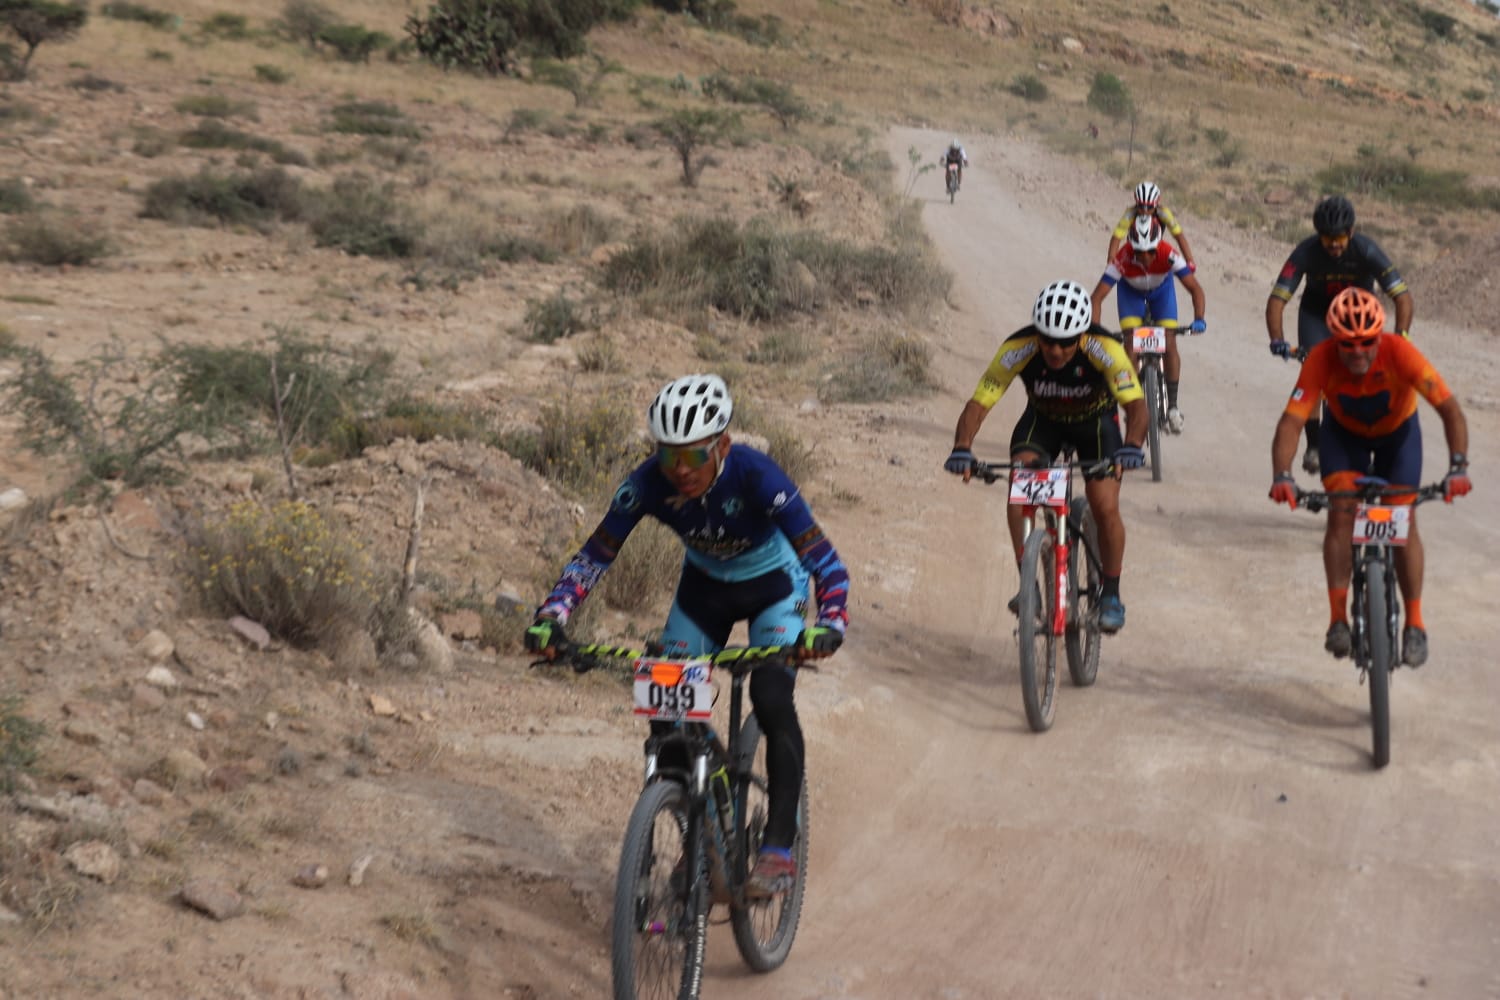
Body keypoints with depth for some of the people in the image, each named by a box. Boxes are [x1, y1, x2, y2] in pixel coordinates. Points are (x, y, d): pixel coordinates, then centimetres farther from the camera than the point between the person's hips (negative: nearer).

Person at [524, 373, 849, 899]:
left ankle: (779, 848, -18)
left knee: (772, 699, -25)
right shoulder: (648, 484, -26)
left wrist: (828, 624, -54)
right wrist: (551, 618, -34)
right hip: (704, 585, 4)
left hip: (773, 585, -4)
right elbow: (593, 557, -18)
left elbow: (827, 563, -36)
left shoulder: (757, 476, -35)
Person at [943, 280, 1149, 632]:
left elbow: (1136, 404, -40)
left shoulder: (1104, 349, -35)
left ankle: (1111, 595, 7)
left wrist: (1131, 446, -60)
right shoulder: (1017, 349, -32)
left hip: (1095, 421, -1)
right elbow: (978, 403, -31)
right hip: (1042, 419, 1)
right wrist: (962, 449, -48)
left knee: (1105, 508, -15)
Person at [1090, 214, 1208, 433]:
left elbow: (1195, 288, -36)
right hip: (1131, 291, 0)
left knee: (1169, 344, -13)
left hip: (1161, 290, 0)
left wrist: (1199, 320, -51)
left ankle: (1173, 406, -5)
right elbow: (1097, 297, -38)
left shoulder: (1168, 255, -38)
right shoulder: (1123, 259, -39)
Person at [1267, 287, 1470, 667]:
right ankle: (1338, 619, -12)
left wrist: (1458, 467, -51)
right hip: (1345, 432, 0)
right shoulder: (1321, 359, -35)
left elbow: (1449, 409, -38)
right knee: (1341, 512, -19)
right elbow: (1291, 422, -39)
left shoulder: (1399, 352, -37)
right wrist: (1282, 476, -55)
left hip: (1397, 430, 0)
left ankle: (1414, 624, 3)